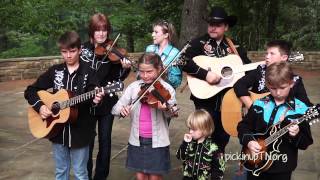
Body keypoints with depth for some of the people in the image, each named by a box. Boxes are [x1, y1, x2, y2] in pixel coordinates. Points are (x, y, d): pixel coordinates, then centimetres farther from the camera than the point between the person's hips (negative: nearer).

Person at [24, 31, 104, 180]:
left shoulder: (87, 73, -5)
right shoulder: (54, 71, 3)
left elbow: (91, 98, -13)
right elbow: (30, 91, 7)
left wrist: (94, 100, -36)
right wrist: (39, 106, -10)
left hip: (79, 131, -3)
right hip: (58, 130, 3)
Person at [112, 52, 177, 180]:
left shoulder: (167, 89, -8)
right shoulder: (133, 87, 0)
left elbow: (172, 113, -20)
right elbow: (115, 109, -2)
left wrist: (166, 109, -42)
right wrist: (121, 110, -25)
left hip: (157, 141, -3)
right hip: (137, 140, 3)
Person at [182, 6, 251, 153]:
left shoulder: (234, 47, 9)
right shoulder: (199, 43, -3)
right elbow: (183, 62, -17)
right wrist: (205, 74, -25)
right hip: (205, 99, -4)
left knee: (222, 138, 14)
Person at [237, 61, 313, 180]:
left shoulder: (300, 109, -10)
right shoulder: (259, 104, -2)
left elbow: (306, 142, -8)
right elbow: (243, 126, 5)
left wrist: (297, 135, -28)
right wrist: (249, 141, -12)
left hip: (282, 167, -2)